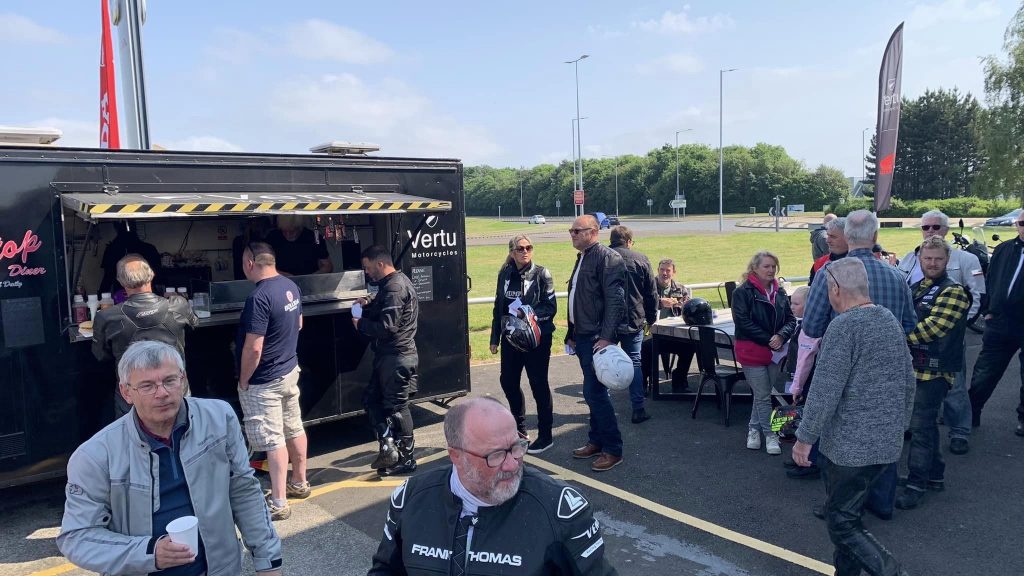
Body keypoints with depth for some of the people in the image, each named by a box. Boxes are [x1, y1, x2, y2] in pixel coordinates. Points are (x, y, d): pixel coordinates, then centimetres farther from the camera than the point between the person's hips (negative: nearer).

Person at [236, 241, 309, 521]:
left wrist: (243, 381, -11)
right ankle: (299, 483, 34)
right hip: (290, 370, 9)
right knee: (294, 429, 19)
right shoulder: (291, 287, 1)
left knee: (273, 440, -1)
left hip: (264, 382, -8)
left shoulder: (259, 298, -25)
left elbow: (253, 348, -24)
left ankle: (278, 503, 7)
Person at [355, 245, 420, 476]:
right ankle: (388, 445, 14)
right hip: (388, 355, 11)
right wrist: (368, 307, 5)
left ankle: (407, 459, 11)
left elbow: (387, 327, -24)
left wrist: (361, 324, -10)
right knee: (371, 398, 15)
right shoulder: (392, 283, 14)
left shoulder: (395, 288, -19)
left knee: (397, 406, 0)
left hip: (396, 357, -11)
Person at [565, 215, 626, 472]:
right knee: (593, 392, 16)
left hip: (597, 338, -9)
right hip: (582, 336, 9)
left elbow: (616, 301, -20)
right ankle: (597, 441, 27)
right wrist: (572, 334, 21)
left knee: (594, 392, -8)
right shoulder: (582, 258, 17)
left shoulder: (607, 257, -13)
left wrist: (606, 337, -24)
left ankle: (613, 450, 3)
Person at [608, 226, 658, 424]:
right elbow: (652, 294, 2)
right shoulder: (641, 260, 0)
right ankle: (638, 409, 5)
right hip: (633, 322, 0)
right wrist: (651, 318, 13)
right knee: (634, 362, 7)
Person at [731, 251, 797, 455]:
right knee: (763, 395, 1)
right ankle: (769, 434, 13)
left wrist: (781, 336, -15)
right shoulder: (743, 292, -11)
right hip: (752, 352, -5)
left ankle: (754, 428, 31)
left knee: (761, 393, 15)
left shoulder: (780, 292, 7)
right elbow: (743, 322, -17)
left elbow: (791, 319, 5)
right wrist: (768, 340, -18)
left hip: (774, 352, 5)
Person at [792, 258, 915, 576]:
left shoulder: (844, 326, -19)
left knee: (842, 523, 2)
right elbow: (908, 380, 16)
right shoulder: (890, 320, 8)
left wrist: (805, 437, -13)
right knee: (848, 514, 19)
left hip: (852, 446, -9)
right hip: (888, 443, 9)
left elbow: (825, 390, -22)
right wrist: (899, 424, 26)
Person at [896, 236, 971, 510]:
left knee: (921, 426, -5)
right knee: (924, 422, 17)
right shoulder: (915, 288, 14)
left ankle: (916, 484, 3)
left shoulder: (953, 291, -11)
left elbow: (933, 327, -22)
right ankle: (934, 474, 30)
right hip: (914, 367, 8)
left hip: (934, 371, -8)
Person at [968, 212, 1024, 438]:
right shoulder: (1003, 250, 6)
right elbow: (990, 282, 14)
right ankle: (971, 413, 20)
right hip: (1000, 323, 3)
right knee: (984, 374, 9)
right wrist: (990, 310, 10)